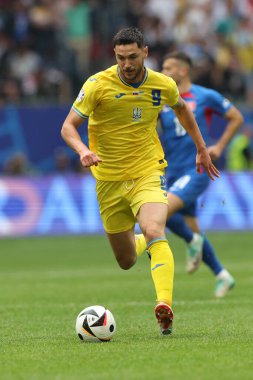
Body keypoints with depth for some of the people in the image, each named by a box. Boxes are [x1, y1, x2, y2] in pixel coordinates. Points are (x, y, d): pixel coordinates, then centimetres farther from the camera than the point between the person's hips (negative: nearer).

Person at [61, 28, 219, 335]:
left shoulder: (163, 85, -3)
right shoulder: (97, 85, -12)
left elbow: (181, 108, 20)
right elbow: (68, 127, -12)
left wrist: (202, 148, 24)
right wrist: (83, 150, -33)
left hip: (148, 173, -1)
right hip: (109, 180, 1)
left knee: (154, 232, -30)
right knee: (126, 261, 9)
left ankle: (164, 305, -42)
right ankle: (141, 243, 47)